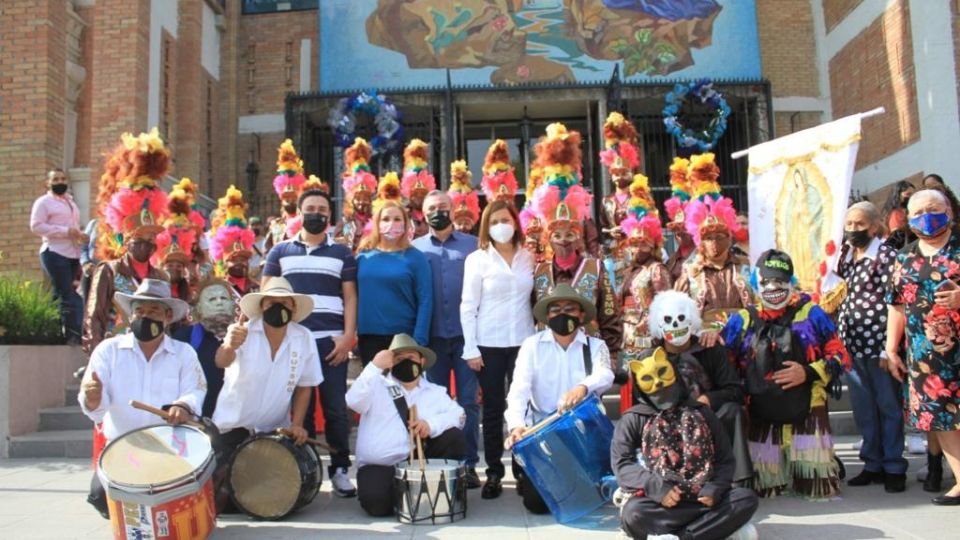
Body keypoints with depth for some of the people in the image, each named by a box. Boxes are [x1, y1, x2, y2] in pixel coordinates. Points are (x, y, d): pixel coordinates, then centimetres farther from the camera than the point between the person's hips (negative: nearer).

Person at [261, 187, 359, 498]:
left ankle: (340, 469, 9)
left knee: (335, 407, 0)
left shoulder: (342, 253, 11)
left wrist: (348, 335, -5)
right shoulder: (280, 252, 12)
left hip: (330, 341, -1)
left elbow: (350, 297, 7)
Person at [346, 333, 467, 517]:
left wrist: (432, 424, -23)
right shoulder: (377, 386, 4)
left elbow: (458, 415, -3)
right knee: (377, 502, -31)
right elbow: (354, 402, -17)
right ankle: (401, 497, 4)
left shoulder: (435, 391, 12)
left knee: (454, 437, -17)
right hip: (378, 465, -2)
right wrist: (375, 367, -26)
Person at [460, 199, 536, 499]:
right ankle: (494, 472, 12)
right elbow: (468, 307, -3)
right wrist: (470, 348, -7)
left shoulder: (528, 258, 7)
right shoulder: (477, 259, -1)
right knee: (493, 408, 4)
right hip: (489, 344, -2)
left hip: (523, 342, 2)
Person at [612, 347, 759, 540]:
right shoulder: (633, 419, 9)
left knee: (746, 499, -21)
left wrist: (714, 488, -8)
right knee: (634, 513, -35)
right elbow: (621, 464, -3)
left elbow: (725, 458, 13)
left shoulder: (701, 413, 17)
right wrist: (655, 487, -20)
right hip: (657, 499, -3)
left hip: (701, 497, 3)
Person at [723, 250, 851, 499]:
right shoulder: (743, 320, 5)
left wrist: (808, 373, -11)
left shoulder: (810, 314, 2)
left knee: (818, 488, 1)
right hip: (761, 418, 2)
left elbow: (841, 356, 2)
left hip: (807, 414, -1)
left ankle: (827, 463, 33)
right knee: (764, 489, 5)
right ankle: (783, 468, 35)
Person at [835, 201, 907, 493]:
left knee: (888, 406, 5)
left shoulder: (886, 256, -6)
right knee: (863, 408, 12)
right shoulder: (845, 256, 12)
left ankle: (894, 468, 15)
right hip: (851, 344, 6)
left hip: (877, 343, -6)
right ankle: (873, 464, 22)